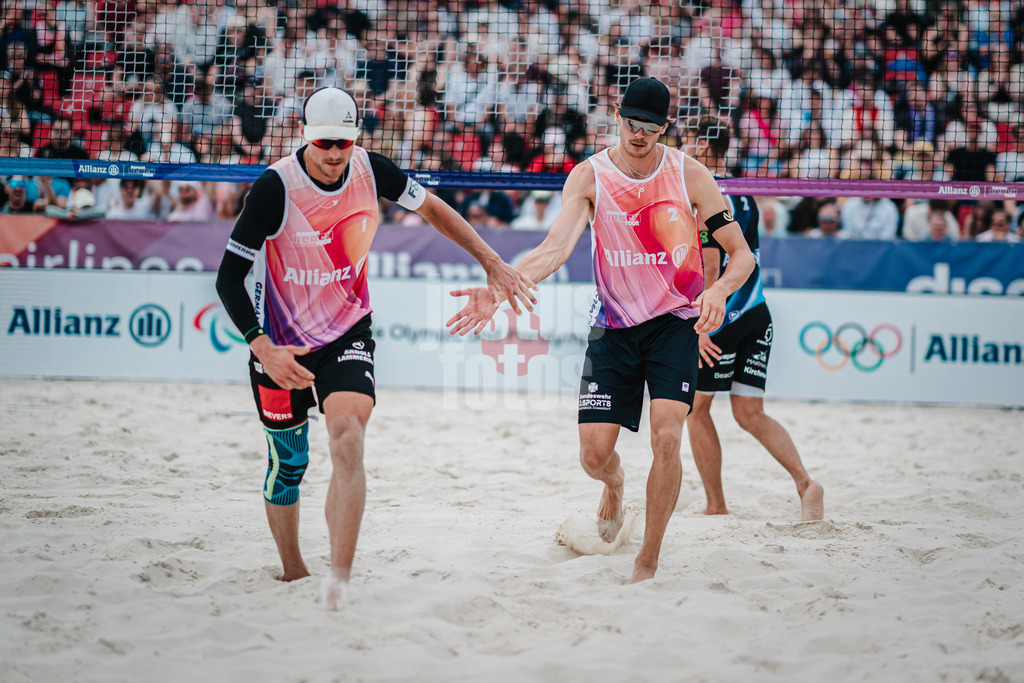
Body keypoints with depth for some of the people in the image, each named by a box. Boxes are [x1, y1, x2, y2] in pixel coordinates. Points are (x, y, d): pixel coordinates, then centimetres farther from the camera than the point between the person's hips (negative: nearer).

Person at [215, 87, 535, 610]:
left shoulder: (369, 169, -10)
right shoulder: (276, 186, -21)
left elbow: (431, 208, 11)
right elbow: (229, 277, -17)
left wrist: (492, 263, 11)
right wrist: (264, 348, -28)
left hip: (348, 334, 2)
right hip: (281, 343, -2)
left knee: (348, 440, -21)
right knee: (289, 462, 9)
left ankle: (340, 578, -25)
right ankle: (293, 574, 32)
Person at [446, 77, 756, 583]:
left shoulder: (689, 175, -7)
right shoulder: (589, 176, -7)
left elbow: (742, 253, -2)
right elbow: (555, 248, -19)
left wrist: (719, 290, -25)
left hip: (675, 321, -1)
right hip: (613, 327, 1)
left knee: (666, 439, -19)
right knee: (594, 454, -3)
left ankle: (647, 563, -3)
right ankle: (614, 485, 38)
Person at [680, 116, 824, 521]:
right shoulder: (743, 194, 14)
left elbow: (710, 266, -19)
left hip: (724, 316, -8)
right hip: (757, 313, 8)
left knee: (695, 407, 7)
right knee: (750, 414, 7)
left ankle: (716, 506, 8)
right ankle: (804, 482, -12)